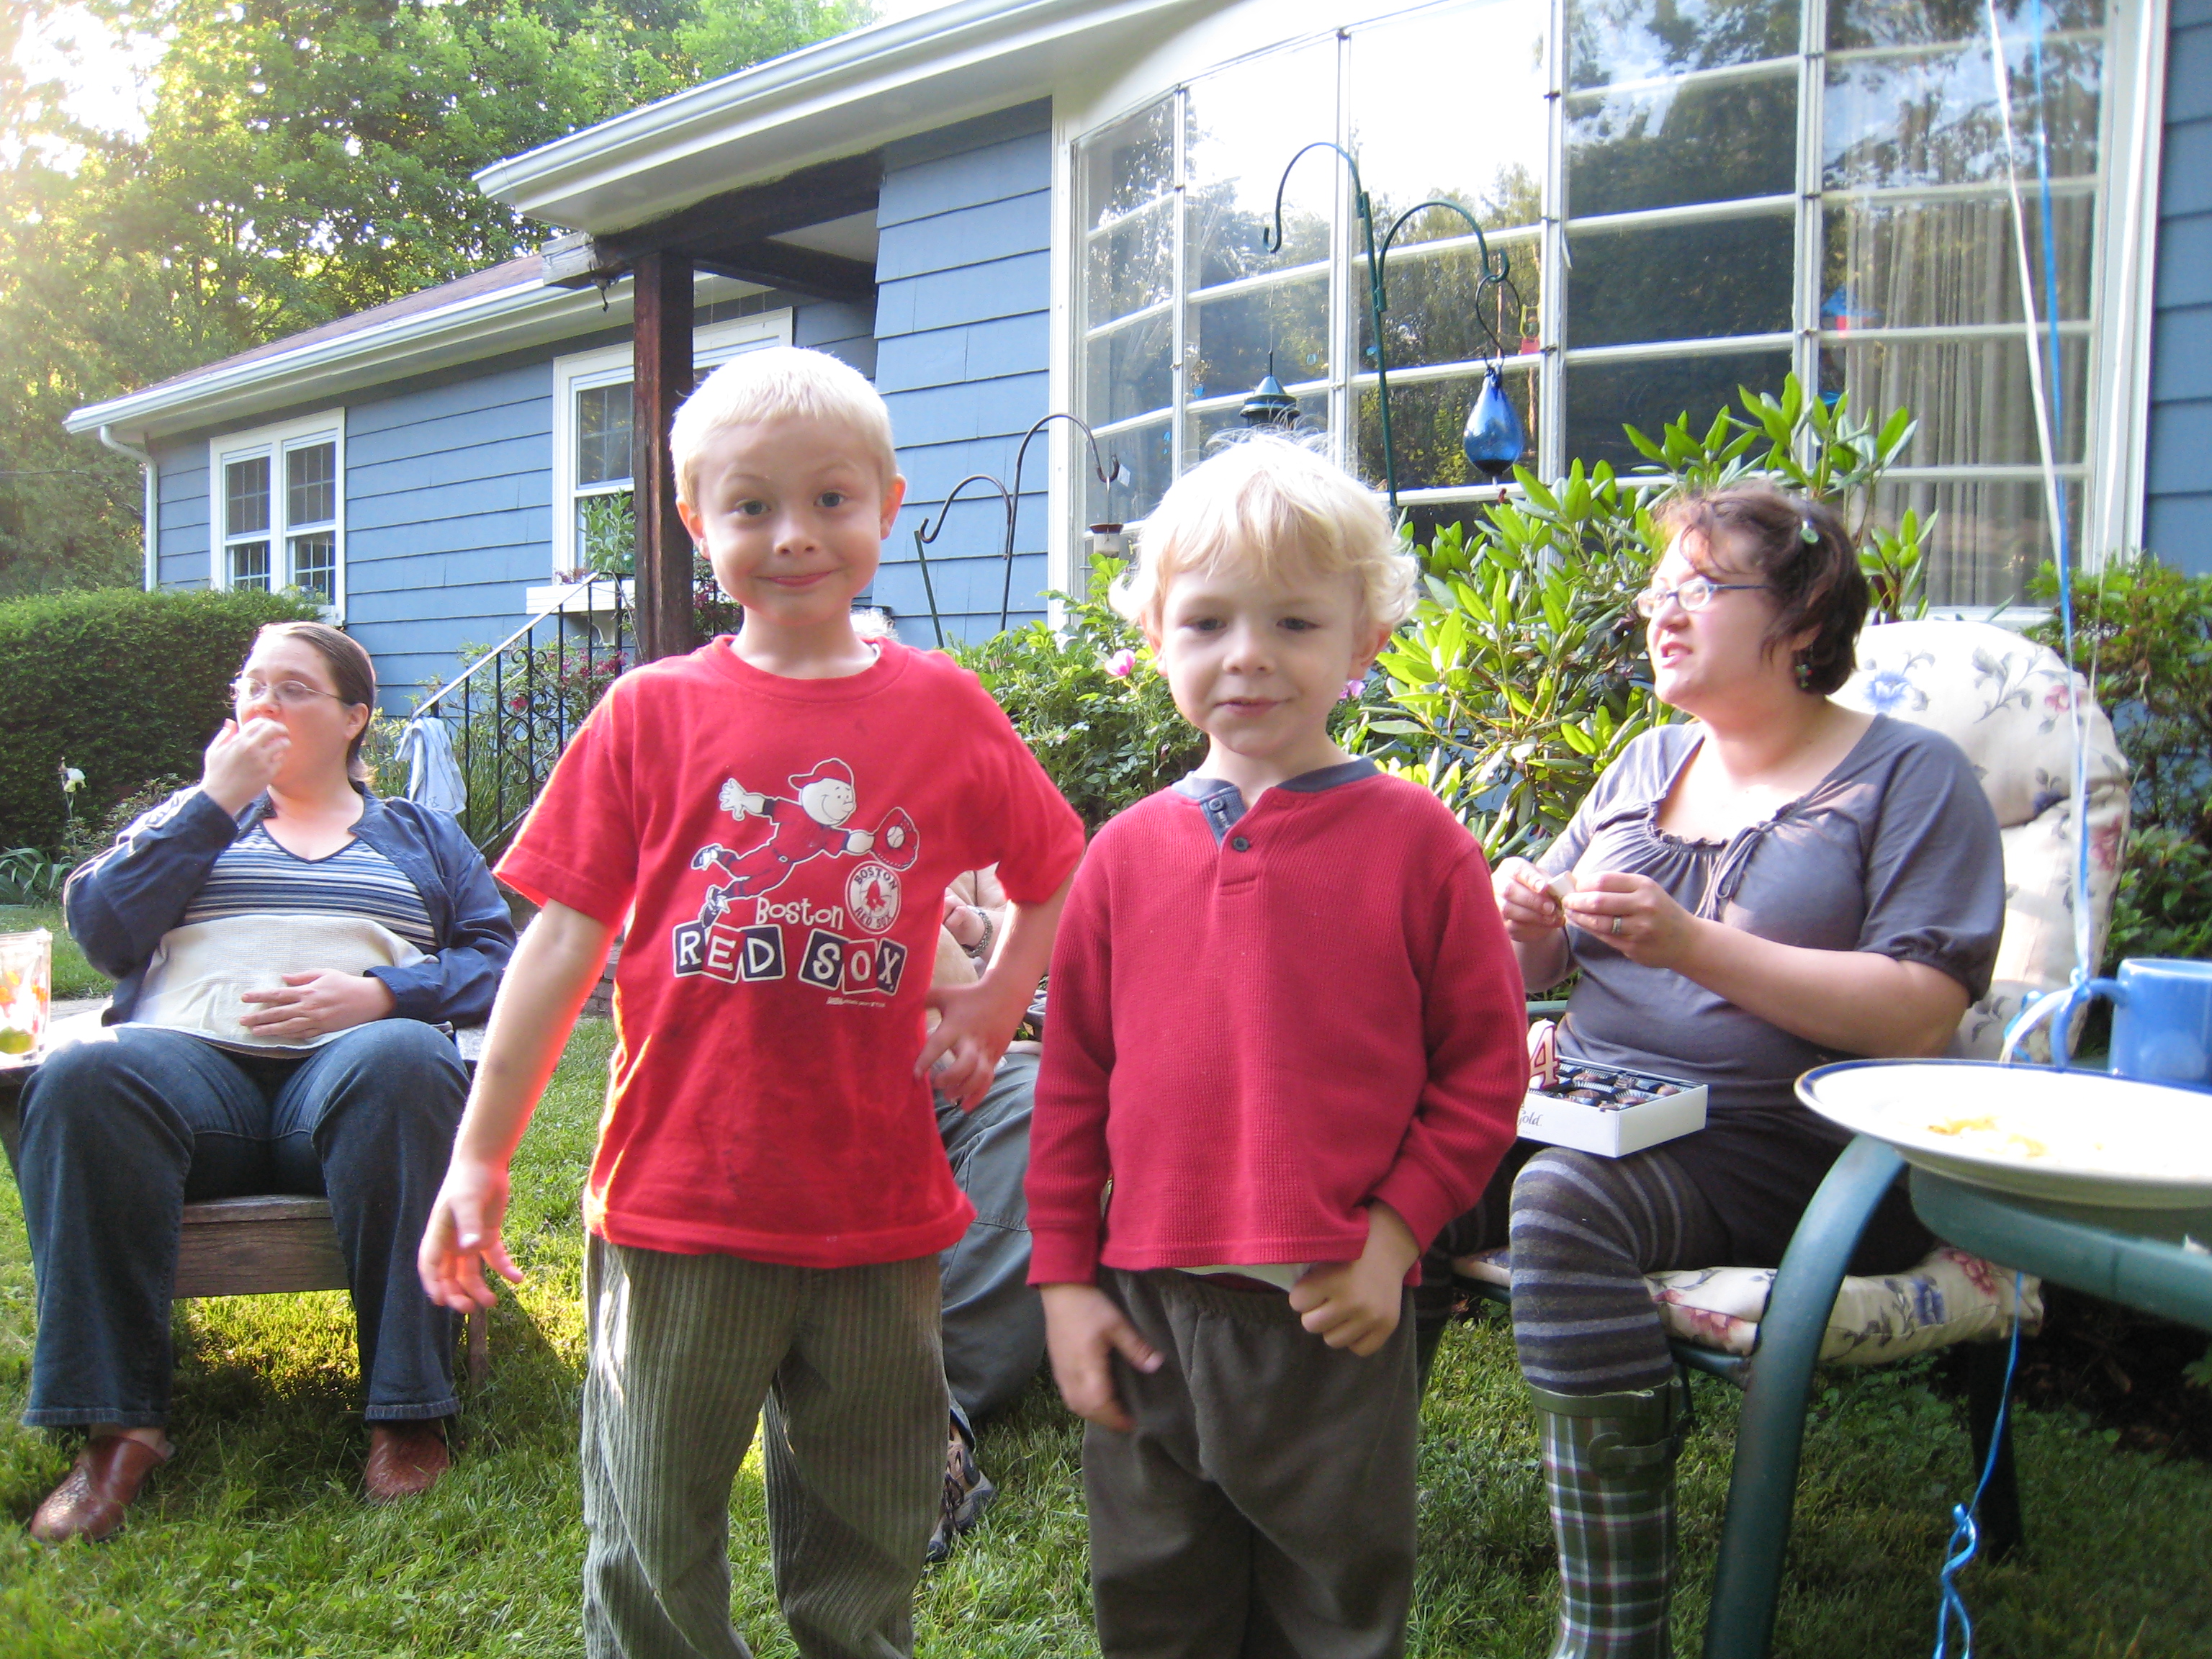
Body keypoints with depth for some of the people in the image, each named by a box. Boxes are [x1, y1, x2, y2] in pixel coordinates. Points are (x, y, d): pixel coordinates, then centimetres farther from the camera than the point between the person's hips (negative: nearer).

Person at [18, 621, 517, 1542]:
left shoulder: (419, 835, 26)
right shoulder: (192, 818, 30)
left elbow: (498, 963, 11)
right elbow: (101, 930, 10)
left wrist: (378, 993, -7)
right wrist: (216, 801, 8)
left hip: (352, 1059, -1)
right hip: (189, 1056, 2)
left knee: (403, 1066, -38)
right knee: (82, 1080, -33)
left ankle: (409, 1412, -32)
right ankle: (116, 1428, -29)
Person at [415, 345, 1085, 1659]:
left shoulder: (945, 710, 2)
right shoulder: (654, 714, -1)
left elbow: (1061, 878, 16)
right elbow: (564, 939, 0)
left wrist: (995, 1007, 4)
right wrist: (481, 1155, 0)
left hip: (880, 1207, 1)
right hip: (681, 1199, -1)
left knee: (865, 1550, 18)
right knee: (653, 1549, 12)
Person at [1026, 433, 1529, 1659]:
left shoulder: (1415, 842, -7)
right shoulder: (1128, 853, 1)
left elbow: (1484, 1065, -3)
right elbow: (1072, 1082, 6)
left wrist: (1392, 1235, -11)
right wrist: (1064, 1280, 4)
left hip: (1332, 1314, -3)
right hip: (1145, 1311, 3)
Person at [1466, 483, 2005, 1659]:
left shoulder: (1909, 774, 2)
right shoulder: (1645, 765, 20)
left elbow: (1922, 1016, -11)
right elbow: (1545, 977, 23)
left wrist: (1692, 944, -19)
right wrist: (1526, 931, -2)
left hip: (1784, 1150, -5)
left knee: (1563, 1205, -35)